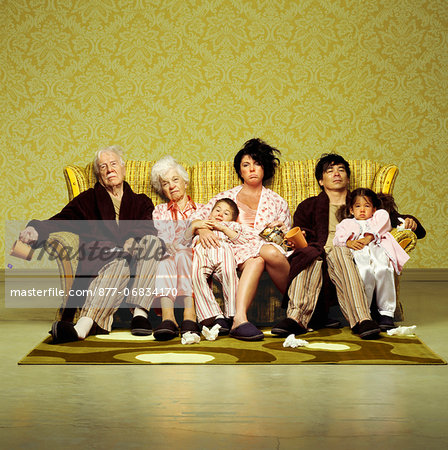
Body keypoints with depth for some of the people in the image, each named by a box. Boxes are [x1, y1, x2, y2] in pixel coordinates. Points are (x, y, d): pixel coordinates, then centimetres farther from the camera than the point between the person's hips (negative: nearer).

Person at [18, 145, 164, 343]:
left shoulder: (141, 202, 27)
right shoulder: (89, 199, 26)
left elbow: (148, 228, 6)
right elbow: (63, 219, 9)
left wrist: (132, 241, -18)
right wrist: (36, 229, -13)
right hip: (99, 259, -2)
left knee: (152, 242, -31)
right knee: (119, 262, -38)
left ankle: (140, 313, -44)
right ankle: (83, 326, -60)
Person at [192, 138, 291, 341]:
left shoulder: (277, 202, 22)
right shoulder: (226, 197, 20)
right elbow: (195, 218, 10)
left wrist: (282, 232, -5)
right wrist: (202, 229, -14)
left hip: (269, 249, 1)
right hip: (236, 253, -1)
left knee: (270, 252, -37)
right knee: (257, 258, -38)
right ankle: (240, 319, -53)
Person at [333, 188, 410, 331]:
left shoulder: (380, 217, 40)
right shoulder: (347, 223, 40)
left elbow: (381, 227, 16)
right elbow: (338, 237, 19)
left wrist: (368, 238, -4)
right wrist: (349, 242, -6)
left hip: (377, 248, 1)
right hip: (358, 254, -1)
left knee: (383, 271, -35)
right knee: (365, 273, -37)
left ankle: (386, 313, -31)